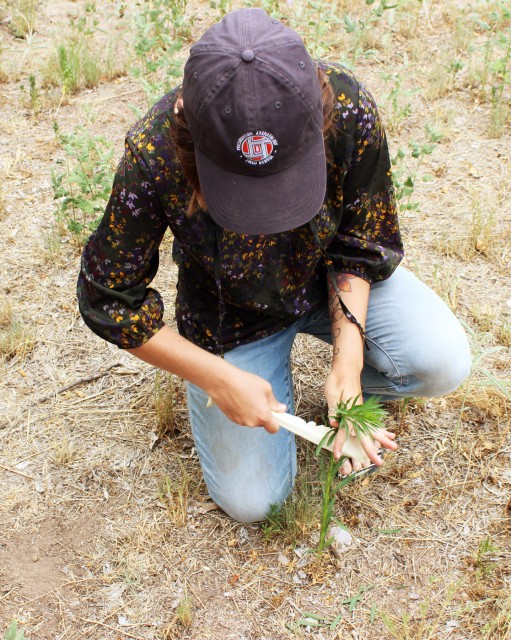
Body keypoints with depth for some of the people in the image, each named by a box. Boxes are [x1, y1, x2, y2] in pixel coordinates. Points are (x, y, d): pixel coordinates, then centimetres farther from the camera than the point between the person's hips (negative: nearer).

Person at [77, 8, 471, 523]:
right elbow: (108, 298, -20)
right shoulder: (154, 154, -34)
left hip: (326, 278, 1)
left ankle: (357, 387, 11)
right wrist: (218, 377, -23)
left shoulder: (349, 110, -30)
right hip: (231, 316, -1)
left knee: (444, 364, -23)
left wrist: (348, 358, -24)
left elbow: (360, 246, -13)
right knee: (250, 501, 0)